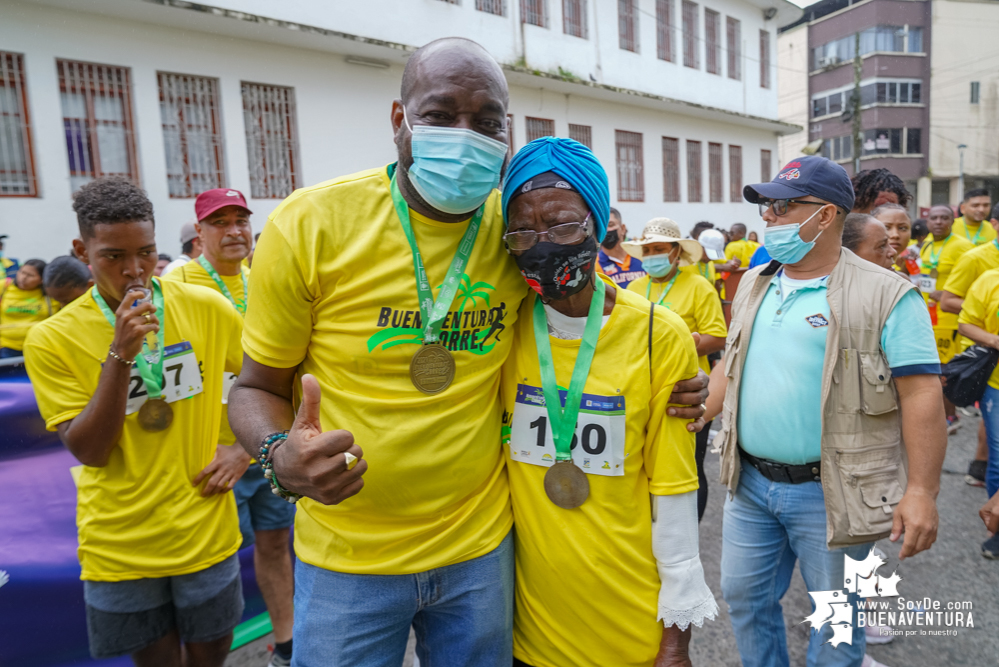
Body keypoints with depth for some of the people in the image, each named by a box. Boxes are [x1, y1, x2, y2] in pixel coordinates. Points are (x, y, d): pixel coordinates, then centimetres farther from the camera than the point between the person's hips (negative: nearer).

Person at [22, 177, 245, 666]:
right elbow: (88, 452, -13)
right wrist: (120, 354, -24)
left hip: (205, 531, 1)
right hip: (120, 546, 0)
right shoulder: (52, 340, -9)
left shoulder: (205, 308, -7)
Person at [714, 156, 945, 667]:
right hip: (750, 482, 6)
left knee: (838, 620, 14)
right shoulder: (752, 284, 8)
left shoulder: (886, 295, -11)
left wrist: (921, 491, -17)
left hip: (830, 494, -5)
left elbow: (921, 394, -13)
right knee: (744, 596, 19)